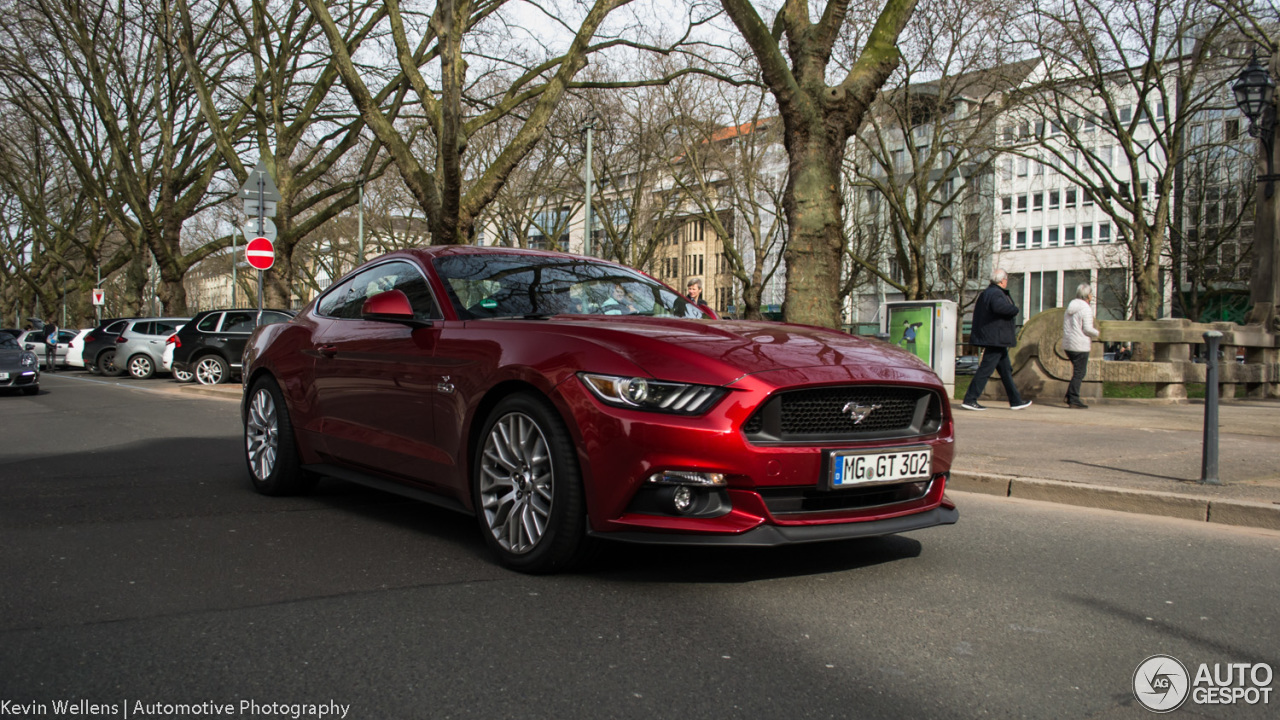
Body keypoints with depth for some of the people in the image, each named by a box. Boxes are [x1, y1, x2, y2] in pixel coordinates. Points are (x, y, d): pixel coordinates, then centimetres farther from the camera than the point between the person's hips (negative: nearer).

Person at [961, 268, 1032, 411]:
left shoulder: (986, 293, 18)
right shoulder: (996, 294, -14)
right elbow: (999, 307, -36)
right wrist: (1015, 309, -18)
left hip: (992, 339, 11)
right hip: (996, 339, -11)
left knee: (1005, 370, 15)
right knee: (985, 370, -9)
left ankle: (1016, 401, 22)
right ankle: (969, 400, -9)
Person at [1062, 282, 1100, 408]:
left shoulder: (1070, 307, 16)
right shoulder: (1086, 308, -10)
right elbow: (1087, 329, -17)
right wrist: (1097, 333, 3)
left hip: (1068, 344, 8)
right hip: (1080, 346, -8)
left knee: (1078, 371, 16)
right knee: (1079, 373, -5)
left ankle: (1069, 397, 11)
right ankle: (1073, 399, -8)